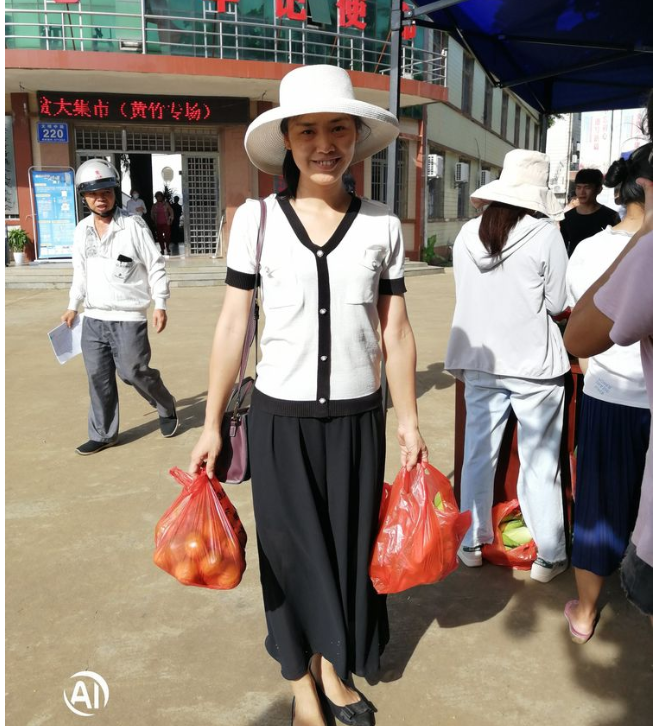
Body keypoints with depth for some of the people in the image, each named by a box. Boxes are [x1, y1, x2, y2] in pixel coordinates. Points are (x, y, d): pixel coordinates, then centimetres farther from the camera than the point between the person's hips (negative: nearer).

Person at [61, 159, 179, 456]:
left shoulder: (133, 226, -9)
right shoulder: (82, 230, 8)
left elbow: (155, 267, -7)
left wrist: (160, 304, -11)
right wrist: (73, 306, 17)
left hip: (128, 319, -5)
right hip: (93, 319, 5)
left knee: (133, 373, 1)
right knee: (98, 378, 8)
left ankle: (167, 408, 28)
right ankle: (103, 434, 21)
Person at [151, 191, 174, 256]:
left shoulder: (166, 204, 2)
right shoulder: (154, 206, 7)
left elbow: (171, 212, 6)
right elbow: (152, 214, 17)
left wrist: (171, 220, 2)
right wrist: (154, 221, 11)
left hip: (166, 223, -2)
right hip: (158, 224, 2)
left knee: (167, 236, -9)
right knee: (160, 237, 2)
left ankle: (168, 249, 2)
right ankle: (162, 250, 8)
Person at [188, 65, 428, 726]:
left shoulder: (382, 226, 0)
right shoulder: (256, 219, -4)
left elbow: (395, 331, 5)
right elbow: (232, 325, -2)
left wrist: (408, 419, 5)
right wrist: (211, 424, -2)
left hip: (358, 417, 2)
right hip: (280, 417, -1)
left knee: (350, 545, 13)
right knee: (290, 547, 12)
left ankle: (333, 665, 38)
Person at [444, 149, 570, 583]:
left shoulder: (468, 234, 0)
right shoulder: (545, 234, -11)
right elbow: (557, 304, -5)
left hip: (480, 360, 4)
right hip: (533, 363, -3)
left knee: (479, 453, 14)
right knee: (539, 462, 7)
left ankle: (472, 543, 27)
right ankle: (549, 556, 20)